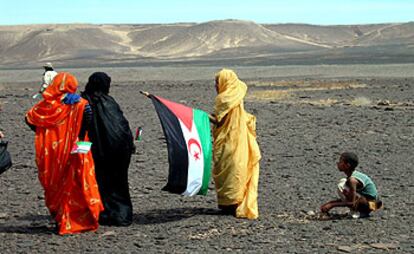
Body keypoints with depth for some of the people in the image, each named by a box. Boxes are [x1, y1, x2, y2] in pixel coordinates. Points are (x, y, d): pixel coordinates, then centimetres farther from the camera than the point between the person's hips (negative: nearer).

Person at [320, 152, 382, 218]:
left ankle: (363, 212, -13)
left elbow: (352, 202, -28)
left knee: (341, 186, -24)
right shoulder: (354, 174, 5)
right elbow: (347, 198, 13)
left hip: (370, 204, -10)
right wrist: (330, 203, 5)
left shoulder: (352, 180, -23)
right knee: (343, 181, 16)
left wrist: (332, 205, -24)